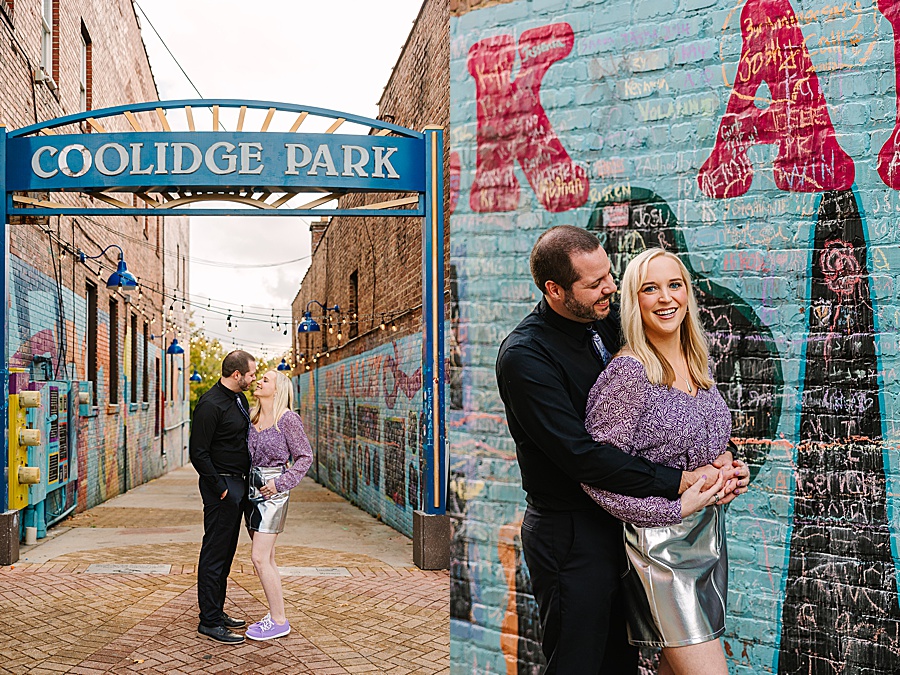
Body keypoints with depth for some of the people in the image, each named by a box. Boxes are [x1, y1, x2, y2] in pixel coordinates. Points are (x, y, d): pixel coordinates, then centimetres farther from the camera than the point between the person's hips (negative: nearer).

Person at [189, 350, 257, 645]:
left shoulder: (240, 399, 11)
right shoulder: (210, 404, -17)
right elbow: (198, 453, -19)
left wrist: (245, 480, 14)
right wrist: (219, 487, -17)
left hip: (238, 483, 10)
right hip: (221, 485, -9)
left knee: (226, 552, 16)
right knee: (215, 554, -2)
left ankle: (217, 612, 27)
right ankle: (209, 622, 6)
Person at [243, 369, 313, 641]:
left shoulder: (287, 419, -10)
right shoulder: (252, 416, 9)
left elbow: (305, 457, -6)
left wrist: (280, 483, -14)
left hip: (272, 493, -7)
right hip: (252, 489, 7)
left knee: (259, 557, -9)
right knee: (266, 558, 12)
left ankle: (279, 621, 1)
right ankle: (275, 615, 22)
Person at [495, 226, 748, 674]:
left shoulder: (608, 322, 3)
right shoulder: (524, 355, -20)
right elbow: (581, 456, -26)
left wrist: (720, 454, -9)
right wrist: (682, 482, -23)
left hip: (620, 521, 8)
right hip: (570, 537, -7)